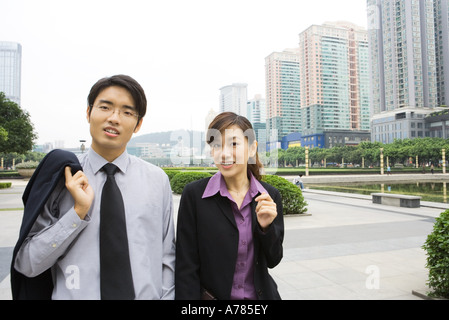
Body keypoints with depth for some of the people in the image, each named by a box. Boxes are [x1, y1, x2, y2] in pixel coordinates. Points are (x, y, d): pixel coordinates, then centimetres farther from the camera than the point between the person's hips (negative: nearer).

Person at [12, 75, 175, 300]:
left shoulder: (158, 180, -6)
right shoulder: (59, 176, -9)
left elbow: (167, 258, -3)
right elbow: (25, 265, -9)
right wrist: (78, 212, -20)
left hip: (146, 294, 1)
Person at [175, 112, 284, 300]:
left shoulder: (270, 196, -7)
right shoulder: (194, 194, -15)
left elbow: (273, 260, -3)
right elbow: (186, 267, -12)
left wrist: (266, 226, -18)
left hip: (262, 293, 3)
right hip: (212, 294, -2)